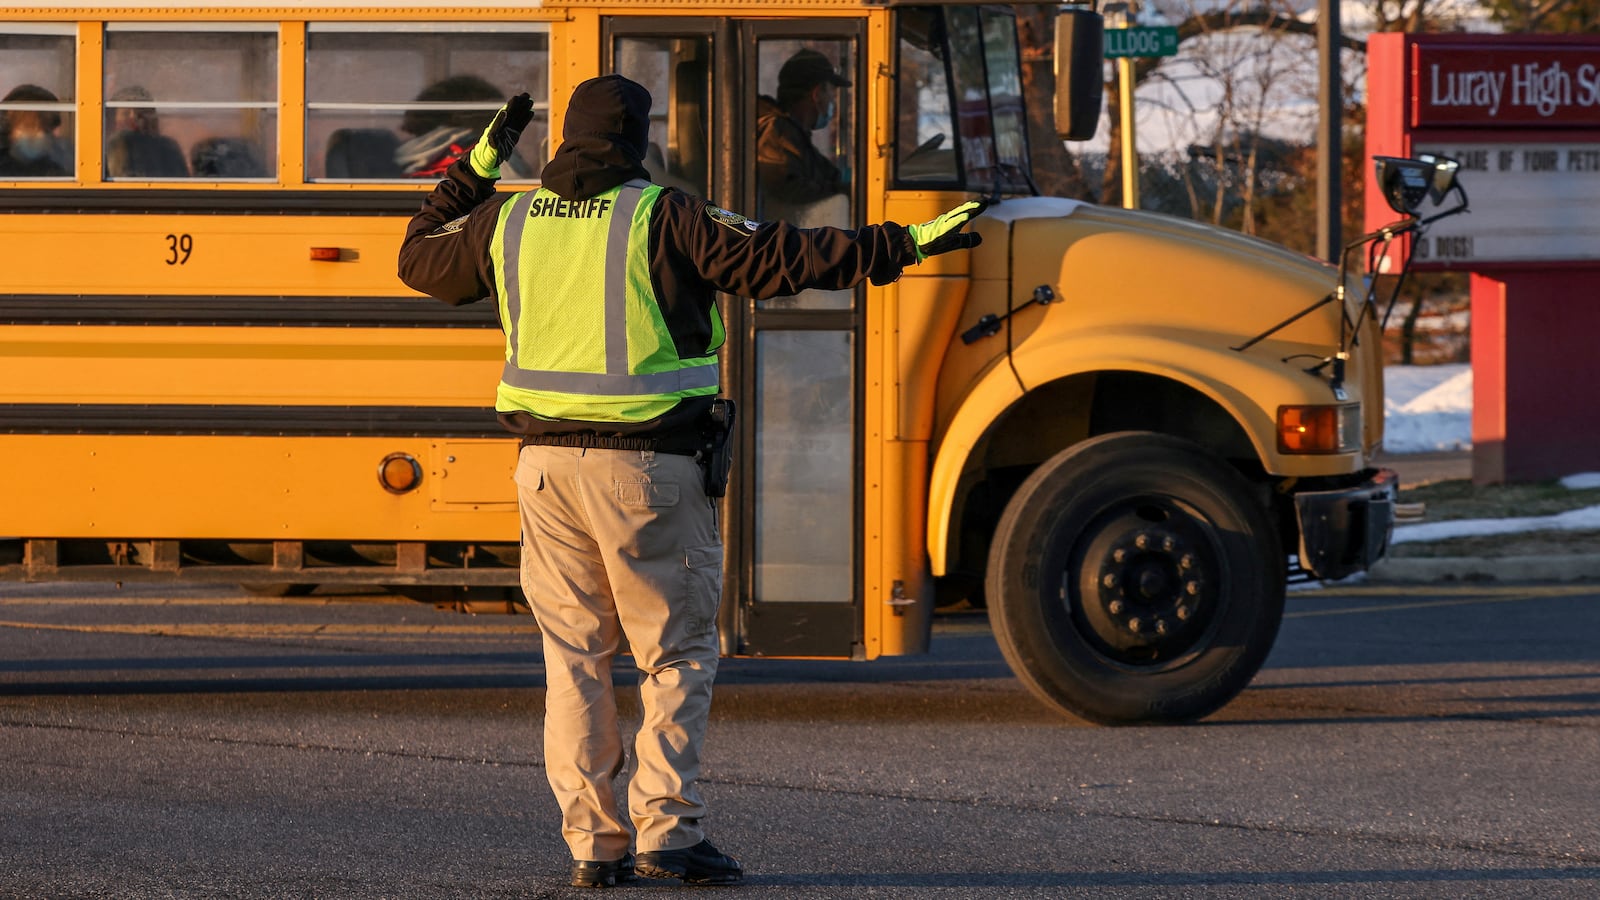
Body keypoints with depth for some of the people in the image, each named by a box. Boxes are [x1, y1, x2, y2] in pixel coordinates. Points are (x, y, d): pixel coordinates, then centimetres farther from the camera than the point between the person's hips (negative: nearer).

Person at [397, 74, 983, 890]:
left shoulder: (509, 222, 6)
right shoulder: (660, 219, -9)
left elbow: (420, 259, 25)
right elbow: (778, 260, -13)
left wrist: (477, 166, 34)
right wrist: (906, 245, -9)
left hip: (547, 461, 4)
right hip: (649, 468, -4)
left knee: (574, 656, 11)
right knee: (679, 654, 4)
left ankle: (593, 844, 8)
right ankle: (665, 830, -6)